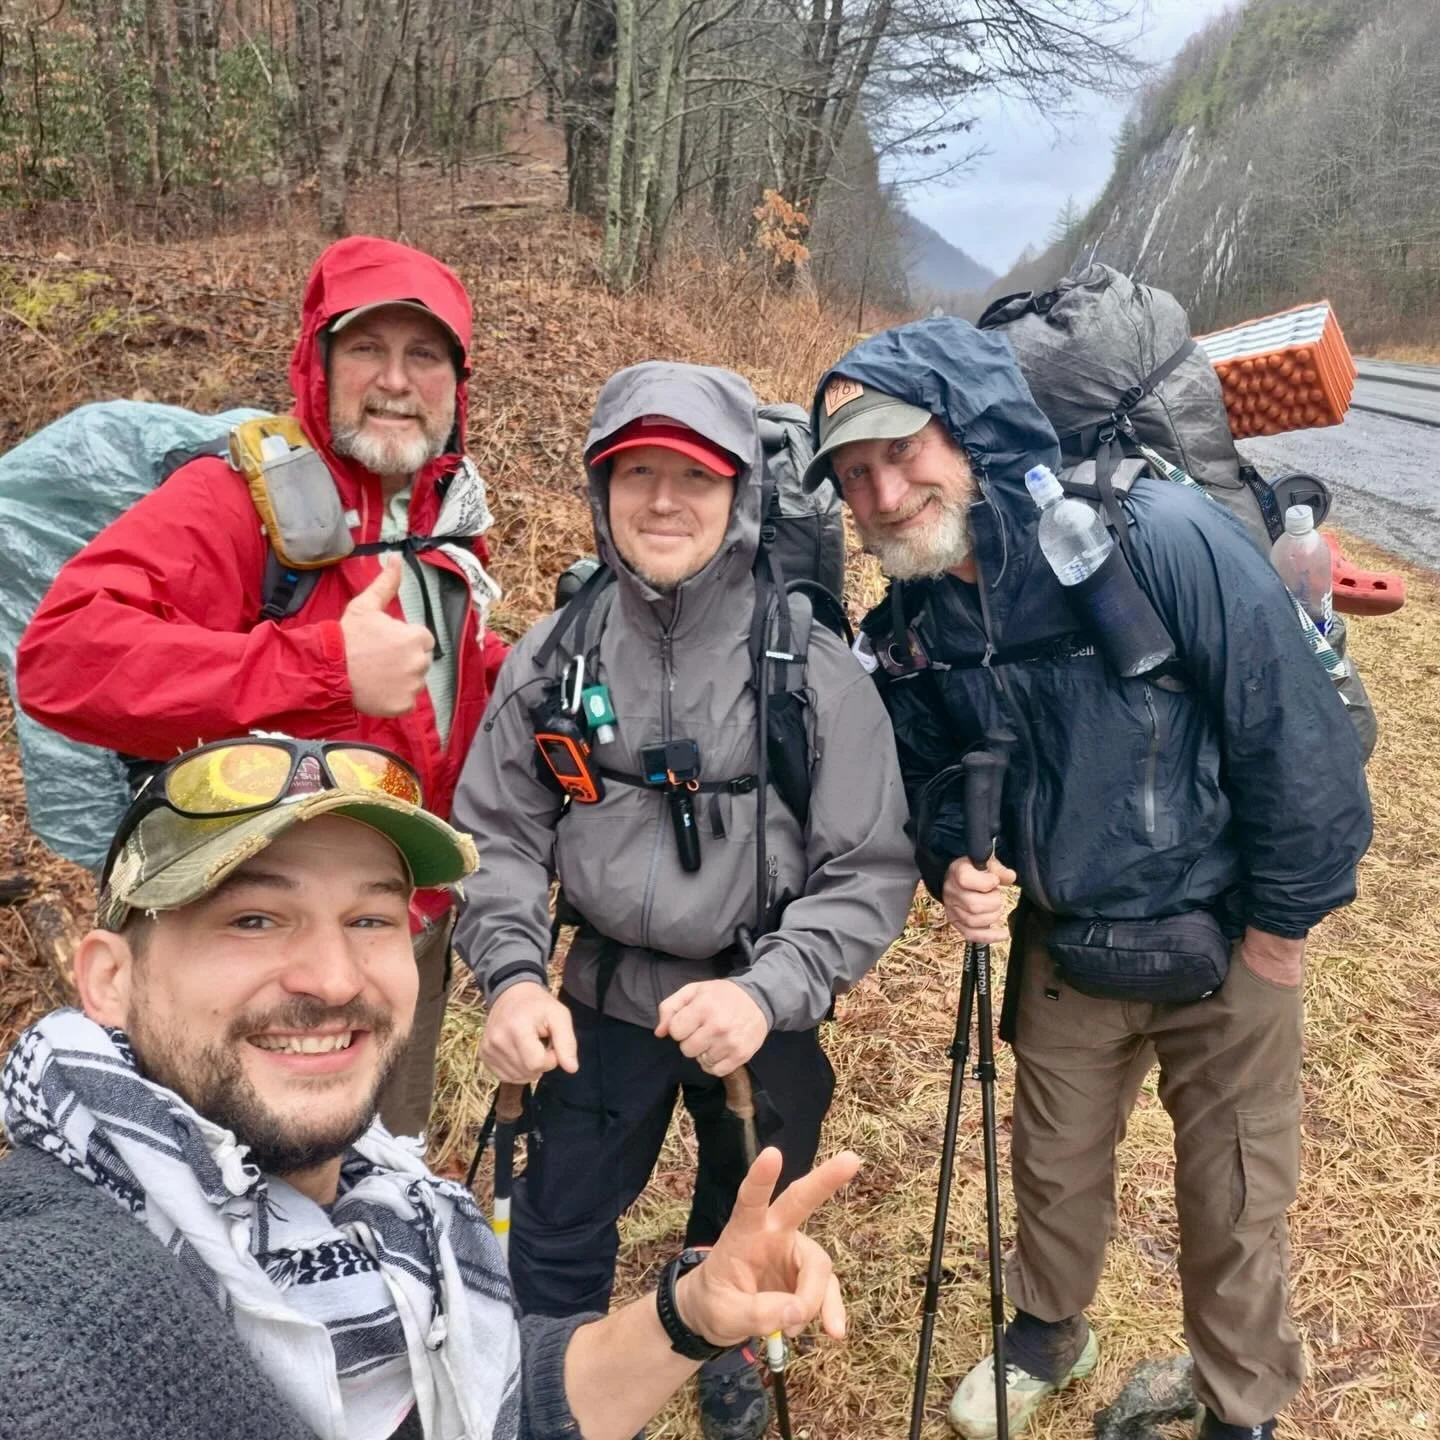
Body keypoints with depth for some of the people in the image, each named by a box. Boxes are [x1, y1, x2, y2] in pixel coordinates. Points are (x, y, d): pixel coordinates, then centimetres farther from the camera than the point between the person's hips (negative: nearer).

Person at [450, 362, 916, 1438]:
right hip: (605, 1002, 1)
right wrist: (513, 975, -20)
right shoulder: (553, 658, -10)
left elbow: (871, 872, -16)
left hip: (762, 1017, 0)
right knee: (555, 1246, 11)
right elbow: (498, 837, -4)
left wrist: (769, 992, -30)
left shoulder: (812, 669, -17)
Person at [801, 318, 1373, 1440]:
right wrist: (955, 865, -16)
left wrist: (1283, 919, -13)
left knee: (1235, 1200, 14)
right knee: (1053, 1163, 23)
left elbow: (1296, 725, -21)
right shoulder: (909, 627, -10)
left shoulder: (1157, 536, -28)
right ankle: (1049, 1332, 52)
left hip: (1226, 942, -4)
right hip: (1064, 947, 4)